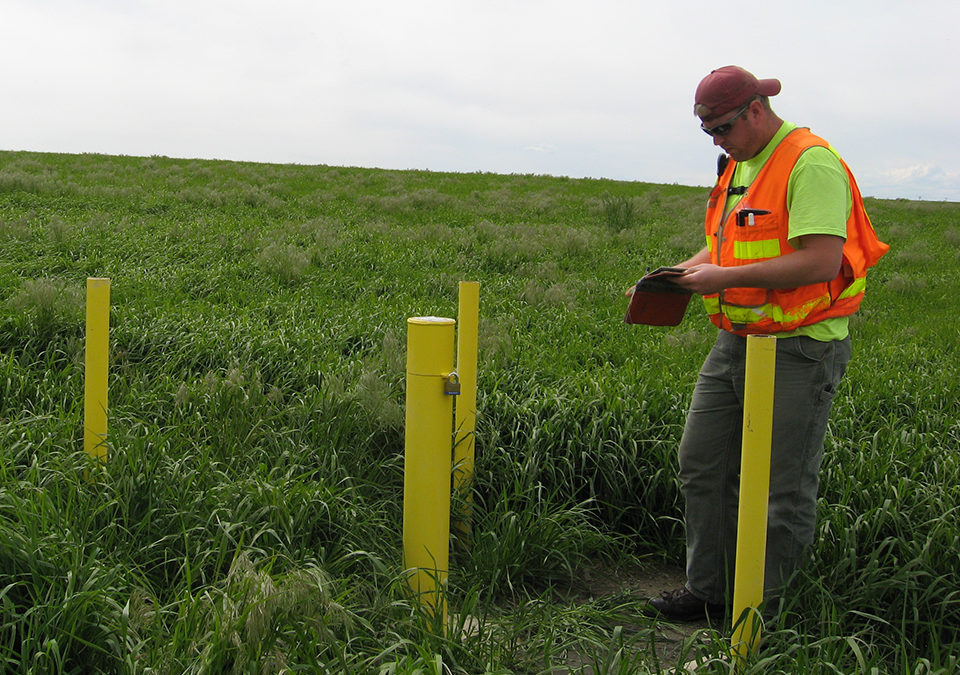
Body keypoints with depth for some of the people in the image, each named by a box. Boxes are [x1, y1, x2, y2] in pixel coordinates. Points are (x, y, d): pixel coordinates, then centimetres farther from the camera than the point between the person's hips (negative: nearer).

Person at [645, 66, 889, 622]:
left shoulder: (811, 164, -15)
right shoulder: (738, 165, 14)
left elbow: (821, 262, -25)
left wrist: (726, 278, -22)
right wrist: (683, 273, 5)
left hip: (800, 350, -9)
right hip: (736, 343, 9)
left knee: (785, 488, 1)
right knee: (702, 464, 11)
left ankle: (762, 613, 14)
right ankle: (708, 591, 24)